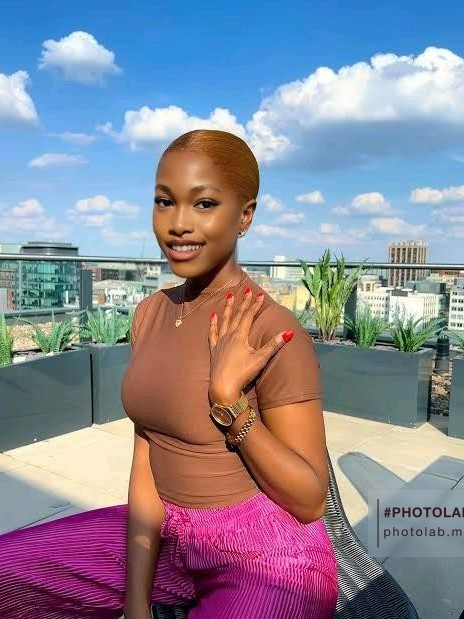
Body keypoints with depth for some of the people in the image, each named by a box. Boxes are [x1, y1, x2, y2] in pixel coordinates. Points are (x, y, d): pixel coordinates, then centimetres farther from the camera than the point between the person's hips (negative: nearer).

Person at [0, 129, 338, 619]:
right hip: (169, 538, 6)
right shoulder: (151, 313, -1)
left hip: (267, 560, -5)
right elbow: (147, 459, -1)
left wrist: (229, 397, -28)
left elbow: (310, 501, -15)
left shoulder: (275, 334, -21)